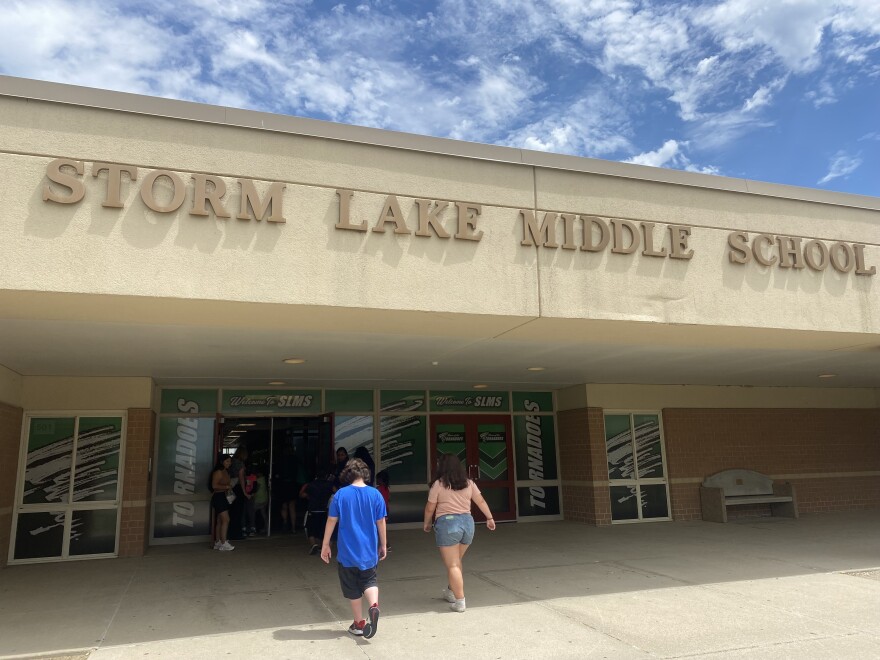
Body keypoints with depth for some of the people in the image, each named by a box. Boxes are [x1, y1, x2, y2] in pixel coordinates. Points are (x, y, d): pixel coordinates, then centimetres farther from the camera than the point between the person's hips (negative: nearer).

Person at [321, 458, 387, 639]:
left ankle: (359, 624, 22)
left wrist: (325, 545, 6)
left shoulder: (340, 494, -9)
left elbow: (331, 521, -4)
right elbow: (381, 522, 0)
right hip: (369, 550, 1)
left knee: (352, 588, 14)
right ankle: (374, 605, -9)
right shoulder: (375, 494, -5)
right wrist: (383, 545, 12)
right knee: (370, 580, 18)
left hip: (347, 551, -1)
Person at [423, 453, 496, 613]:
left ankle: (459, 601, -1)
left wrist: (427, 523, 17)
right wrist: (490, 518, 24)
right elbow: (481, 501, 13)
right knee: (456, 561, 23)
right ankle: (451, 592, 36)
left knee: (452, 565, 0)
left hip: (447, 523, -6)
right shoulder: (468, 483, 8)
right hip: (467, 522, 6)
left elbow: (430, 508, 0)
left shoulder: (438, 484, -5)